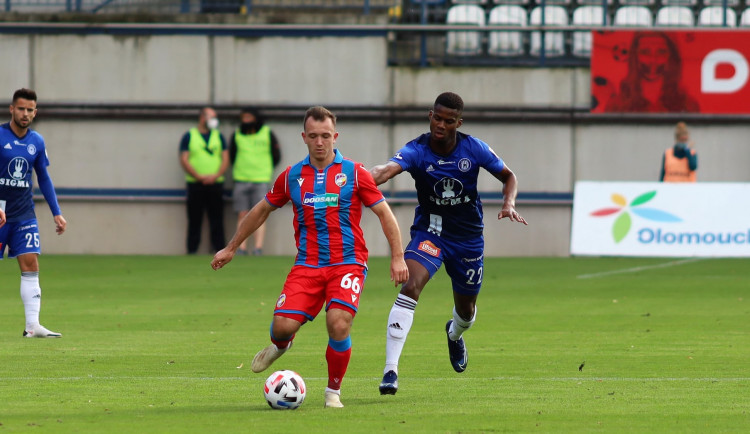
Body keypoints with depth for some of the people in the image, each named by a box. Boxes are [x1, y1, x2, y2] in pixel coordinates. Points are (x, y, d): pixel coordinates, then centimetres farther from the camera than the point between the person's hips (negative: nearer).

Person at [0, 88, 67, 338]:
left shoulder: (37, 142, 6)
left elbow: (44, 179, 16)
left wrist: (56, 212, 11)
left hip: (24, 214, 4)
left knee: (31, 265, -7)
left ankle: (32, 325, -11)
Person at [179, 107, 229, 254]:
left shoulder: (218, 136, 13)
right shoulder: (189, 136, 5)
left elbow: (225, 159, 7)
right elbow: (184, 160, -2)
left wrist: (216, 176, -10)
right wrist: (199, 176, -12)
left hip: (215, 183, 2)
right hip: (195, 184, -2)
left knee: (217, 220, -1)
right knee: (194, 220, 1)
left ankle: (220, 251, 0)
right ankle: (192, 250, 4)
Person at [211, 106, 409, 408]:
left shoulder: (354, 173, 0)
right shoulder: (292, 177, 8)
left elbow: (384, 213, 5)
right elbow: (262, 210, 21)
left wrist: (398, 257, -3)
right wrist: (231, 248, 26)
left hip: (347, 263, -2)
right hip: (307, 266, 2)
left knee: (339, 324, -23)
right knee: (283, 324, -15)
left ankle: (334, 391, 1)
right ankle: (280, 346, 27)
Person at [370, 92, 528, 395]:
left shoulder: (474, 149, -11)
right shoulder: (417, 151, -19)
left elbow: (508, 176, 3)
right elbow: (388, 169, -39)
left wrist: (509, 204, -18)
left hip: (468, 236, 3)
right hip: (429, 231, -2)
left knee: (466, 310, 16)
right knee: (410, 287, -29)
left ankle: (455, 334, 58)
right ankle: (390, 370, -31)